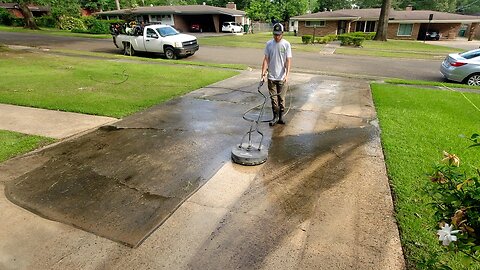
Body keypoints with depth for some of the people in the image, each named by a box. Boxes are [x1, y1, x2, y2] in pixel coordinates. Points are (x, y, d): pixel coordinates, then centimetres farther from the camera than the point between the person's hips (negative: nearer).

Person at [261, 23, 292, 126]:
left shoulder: (286, 44, -4)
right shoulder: (269, 44, 2)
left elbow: (288, 61, -8)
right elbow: (266, 59, 3)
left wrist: (287, 75, -19)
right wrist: (263, 73, -7)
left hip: (282, 77, -2)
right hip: (271, 77, 2)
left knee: (281, 98, 6)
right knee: (273, 98, 6)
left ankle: (281, 117, 19)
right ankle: (275, 117, 18)